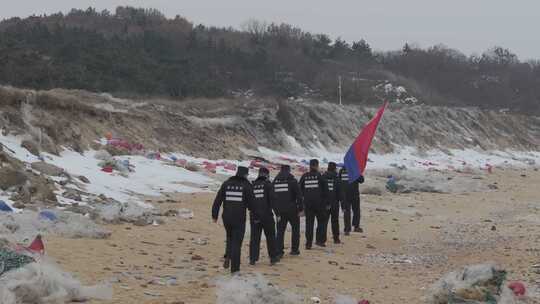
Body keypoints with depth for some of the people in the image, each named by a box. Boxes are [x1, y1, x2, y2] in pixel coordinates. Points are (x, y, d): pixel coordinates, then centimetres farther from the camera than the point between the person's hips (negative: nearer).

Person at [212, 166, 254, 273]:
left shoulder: (226, 184, 5)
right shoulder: (247, 185, -4)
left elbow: (217, 201, 2)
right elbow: (251, 203, -5)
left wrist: (214, 215, 8)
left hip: (226, 218, 3)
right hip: (239, 219, -3)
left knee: (230, 238, 25)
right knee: (237, 241, 5)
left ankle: (228, 256, 5)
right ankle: (234, 267, 3)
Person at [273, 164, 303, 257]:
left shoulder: (275, 181, 8)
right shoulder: (292, 180, -7)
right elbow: (298, 196, -11)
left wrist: (276, 210, 17)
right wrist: (300, 208, -4)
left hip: (280, 210, 4)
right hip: (292, 210, -4)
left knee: (280, 231, 6)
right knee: (295, 228, 13)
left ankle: (279, 251, -3)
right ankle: (294, 249, 14)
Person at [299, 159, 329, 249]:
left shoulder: (304, 177, 4)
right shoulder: (319, 176, -4)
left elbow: (300, 190, 8)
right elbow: (325, 190, -2)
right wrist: (327, 203, 4)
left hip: (307, 203, 3)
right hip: (319, 203, -3)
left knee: (309, 223, 6)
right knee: (322, 221, 11)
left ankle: (308, 243, 4)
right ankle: (320, 240, 2)